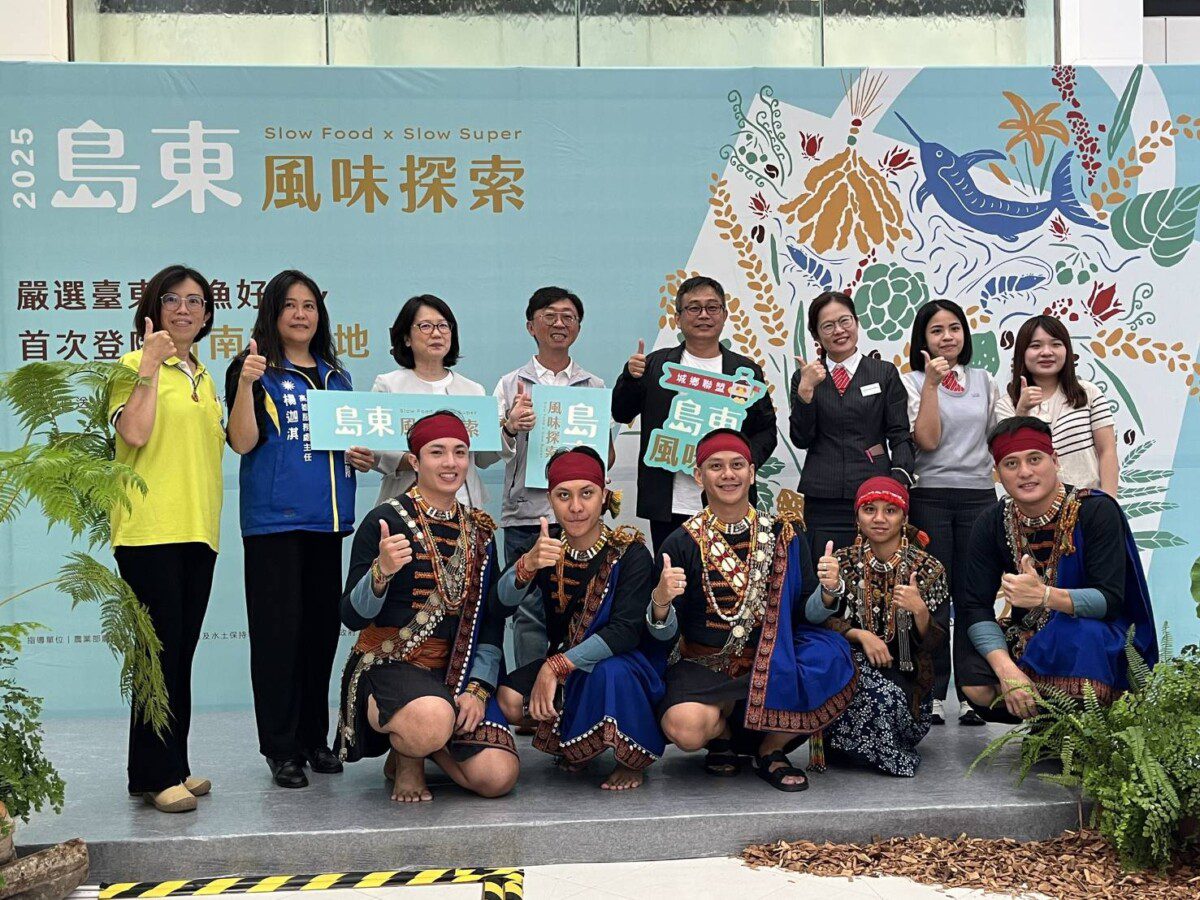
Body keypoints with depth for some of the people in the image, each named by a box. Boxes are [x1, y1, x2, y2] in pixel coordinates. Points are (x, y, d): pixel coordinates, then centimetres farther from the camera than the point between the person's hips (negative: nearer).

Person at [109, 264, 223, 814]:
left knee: (181, 652, 9)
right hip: (149, 527, -7)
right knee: (161, 651, -8)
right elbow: (134, 433, -17)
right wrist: (150, 366, -16)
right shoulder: (136, 367, -1)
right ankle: (156, 776, -2)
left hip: (197, 529, 7)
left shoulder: (203, 377, 20)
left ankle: (172, 768, 16)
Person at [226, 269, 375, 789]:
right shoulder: (256, 370, 0)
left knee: (322, 628, 8)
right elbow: (243, 441, -11)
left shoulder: (336, 377, 17)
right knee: (278, 631, -4)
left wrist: (364, 458, 6)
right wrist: (246, 383, -23)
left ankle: (315, 739, 19)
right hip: (274, 518, -6)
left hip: (327, 518, 6)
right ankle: (281, 748, 4)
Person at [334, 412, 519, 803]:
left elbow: (491, 622, 12)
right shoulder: (385, 520, -6)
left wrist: (478, 687, -3)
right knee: (434, 719, -39)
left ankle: (421, 745, 16)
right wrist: (381, 572, -29)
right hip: (389, 664, -5)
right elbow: (352, 616, -9)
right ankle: (406, 757, 0)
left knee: (498, 777, -16)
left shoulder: (479, 531, 11)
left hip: (458, 670, 5)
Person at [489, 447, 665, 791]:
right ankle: (574, 743, 12)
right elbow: (505, 600, -18)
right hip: (565, 663, 5)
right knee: (510, 700, -20)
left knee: (610, 673, -38)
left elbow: (626, 630, -26)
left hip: (626, 662, -4)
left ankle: (633, 761, -7)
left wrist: (556, 666, -32)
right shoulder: (547, 547, -4)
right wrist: (528, 564, -40)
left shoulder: (629, 552, -16)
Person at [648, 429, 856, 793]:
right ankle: (724, 733, 8)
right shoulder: (682, 543, -2)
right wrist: (660, 602, -26)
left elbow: (808, 613, 5)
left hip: (772, 663, 2)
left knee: (833, 664, -28)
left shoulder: (782, 534, 5)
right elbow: (666, 634, -4)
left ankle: (770, 750, 0)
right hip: (704, 665, -2)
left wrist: (828, 590, -18)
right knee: (684, 728, -34)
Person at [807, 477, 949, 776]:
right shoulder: (844, 561, 5)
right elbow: (819, 620, -2)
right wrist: (860, 635, -18)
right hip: (851, 667, 1)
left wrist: (919, 610, -23)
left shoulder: (928, 569, 0)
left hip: (906, 679, -1)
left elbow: (936, 642, -3)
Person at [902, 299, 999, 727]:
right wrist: (932, 382, -12)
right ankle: (932, 695, 7)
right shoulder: (912, 382, 1)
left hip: (978, 495, 3)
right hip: (930, 495, -3)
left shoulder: (983, 381, 13)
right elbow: (927, 439, -11)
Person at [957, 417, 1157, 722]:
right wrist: (1007, 670, -29)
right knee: (975, 684, -24)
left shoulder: (1097, 511, -16)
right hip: (1028, 637, 4)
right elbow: (975, 606, -11)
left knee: (1082, 632, -38)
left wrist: (1045, 595, -43)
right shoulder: (993, 524, -5)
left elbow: (1111, 600, -23)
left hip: (1095, 641, -3)